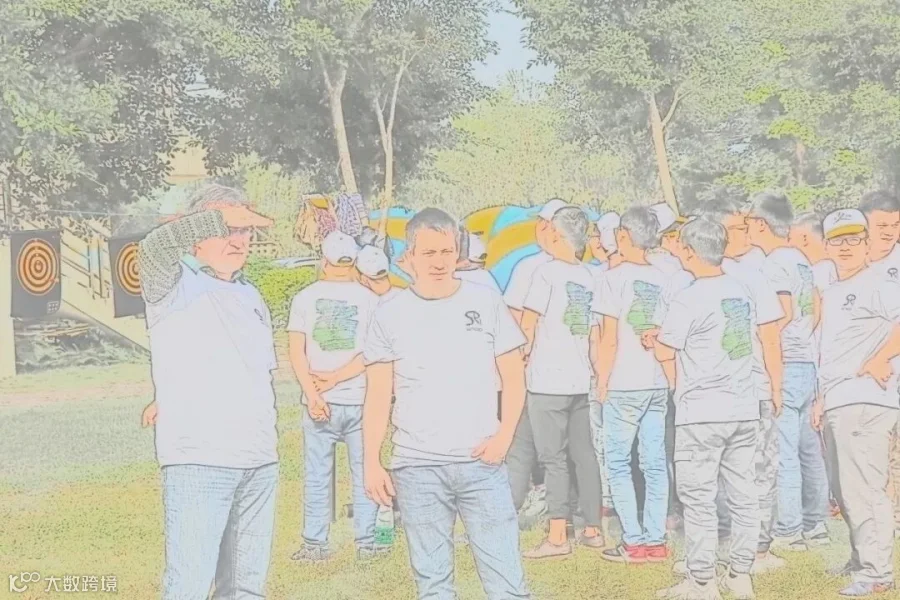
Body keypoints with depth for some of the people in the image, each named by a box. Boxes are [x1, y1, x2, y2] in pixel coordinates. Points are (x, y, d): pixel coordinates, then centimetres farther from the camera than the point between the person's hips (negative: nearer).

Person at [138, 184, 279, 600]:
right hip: (197, 461, -7)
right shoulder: (174, 285, -3)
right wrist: (218, 218, -34)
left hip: (260, 463, 7)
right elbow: (153, 245, -26)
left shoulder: (252, 297, 18)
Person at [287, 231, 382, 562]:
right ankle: (366, 543, 11)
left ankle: (315, 544, 10)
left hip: (320, 401, 0)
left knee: (317, 476, 7)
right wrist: (336, 378, -6)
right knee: (364, 473, 9)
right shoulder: (369, 299, 0)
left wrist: (313, 393, -8)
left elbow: (296, 352, -5)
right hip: (359, 400, 0)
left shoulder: (305, 297, 1)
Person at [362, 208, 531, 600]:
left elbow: (513, 377, 8)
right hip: (417, 467, 0)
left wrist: (504, 435, -6)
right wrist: (372, 463, -2)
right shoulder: (390, 315, 3)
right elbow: (378, 397, 5)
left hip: (481, 463, 0)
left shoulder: (486, 303, 3)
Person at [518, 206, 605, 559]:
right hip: (580, 379, 7)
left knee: (554, 459, -5)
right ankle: (592, 529, 16)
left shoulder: (548, 271, -10)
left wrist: (527, 350, 5)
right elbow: (589, 328, 15)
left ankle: (557, 536, -7)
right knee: (584, 454, 11)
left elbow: (528, 321, -11)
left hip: (548, 380, -7)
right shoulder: (587, 277, 10)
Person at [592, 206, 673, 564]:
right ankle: (655, 540, 10)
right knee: (655, 463, 8)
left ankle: (634, 542, 0)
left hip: (624, 385, -5)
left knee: (618, 463, 2)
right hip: (658, 383, 5)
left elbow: (610, 340, -8)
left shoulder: (616, 277, -8)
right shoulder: (662, 280, 6)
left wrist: (602, 382, -2)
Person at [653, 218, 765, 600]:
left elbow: (665, 352, -8)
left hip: (702, 413, -7)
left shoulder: (689, 300, -13)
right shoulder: (741, 292, 7)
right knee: (742, 493, 10)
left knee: (698, 497, 0)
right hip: (744, 409, 7)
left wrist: (658, 336, 14)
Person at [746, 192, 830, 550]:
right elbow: (816, 310, 20)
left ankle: (789, 531, -6)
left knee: (783, 450, -7)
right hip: (806, 362, 10)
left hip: (785, 364, -10)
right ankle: (816, 524, 18)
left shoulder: (775, 263, -12)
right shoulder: (800, 260, 16)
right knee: (807, 447, 13)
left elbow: (784, 313, -22)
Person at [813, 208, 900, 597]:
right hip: (837, 404, 10)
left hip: (865, 400, -9)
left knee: (862, 488, -12)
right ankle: (860, 560, 26)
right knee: (846, 491, 15)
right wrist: (822, 398, 23)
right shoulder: (831, 294, 20)